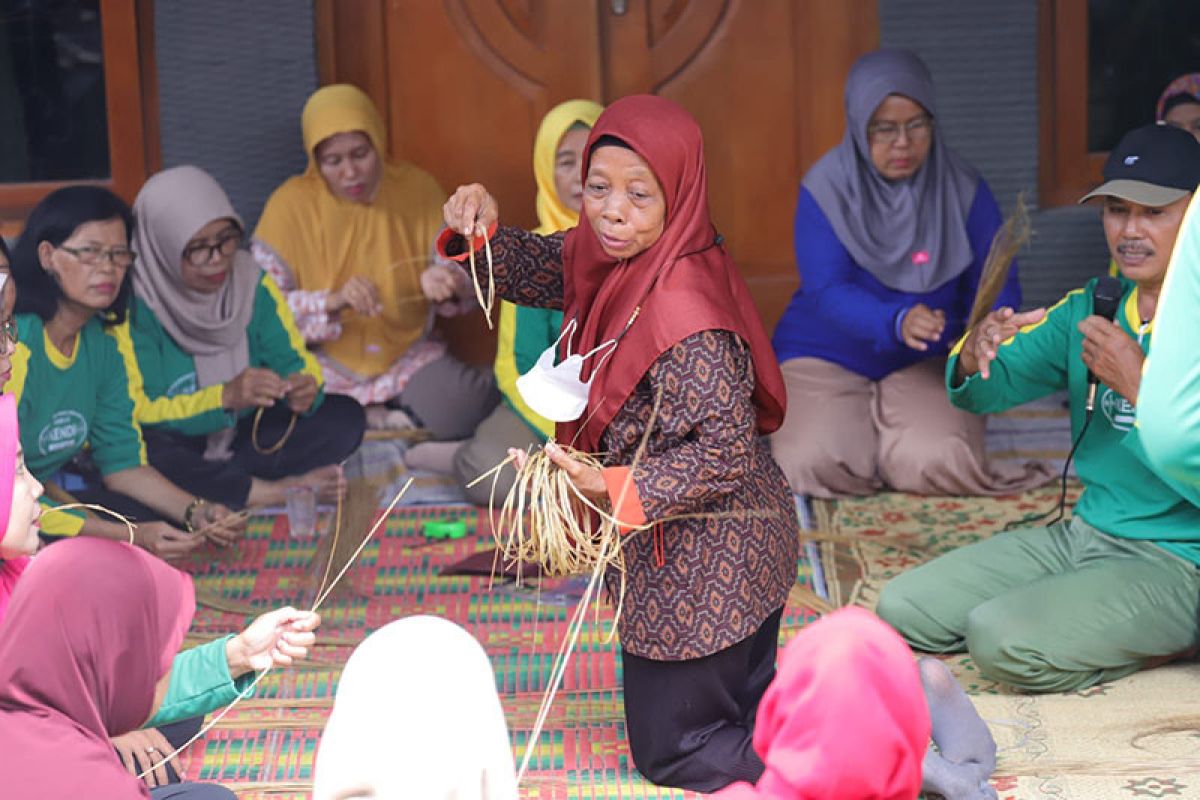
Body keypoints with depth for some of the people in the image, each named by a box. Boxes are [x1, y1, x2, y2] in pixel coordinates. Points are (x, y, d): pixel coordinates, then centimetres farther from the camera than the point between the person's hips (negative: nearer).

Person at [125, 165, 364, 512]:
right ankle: (273, 491, -24)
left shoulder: (253, 284, -2)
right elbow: (140, 412, -19)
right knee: (139, 448, -38)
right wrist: (225, 397, -33)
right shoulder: (135, 307, -16)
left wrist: (305, 388, -25)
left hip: (244, 438, 5)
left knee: (345, 415, -11)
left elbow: (297, 361, 1)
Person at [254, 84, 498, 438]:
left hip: (407, 355, 1)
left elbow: (462, 273, 0)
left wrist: (445, 282, -25)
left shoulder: (418, 188, -2)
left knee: (460, 412, -28)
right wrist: (334, 301, -30)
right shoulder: (291, 205, -9)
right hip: (325, 363, -1)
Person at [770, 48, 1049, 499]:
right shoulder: (825, 187, -10)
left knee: (936, 463, -26)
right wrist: (897, 322, -38)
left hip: (927, 359, 1)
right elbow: (827, 291, -18)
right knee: (815, 463, -26)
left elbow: (998, 287, -7)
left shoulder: (963, 188, -3)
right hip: (827, 356, -1)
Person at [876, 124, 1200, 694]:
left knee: (1000, 641, -27)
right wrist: (974, 357, -17)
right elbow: (986, 391, 6)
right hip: (1084, 534, 7)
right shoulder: (1089, 309, 7)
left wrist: (1140, 385, -29)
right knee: (901, 610, -1)